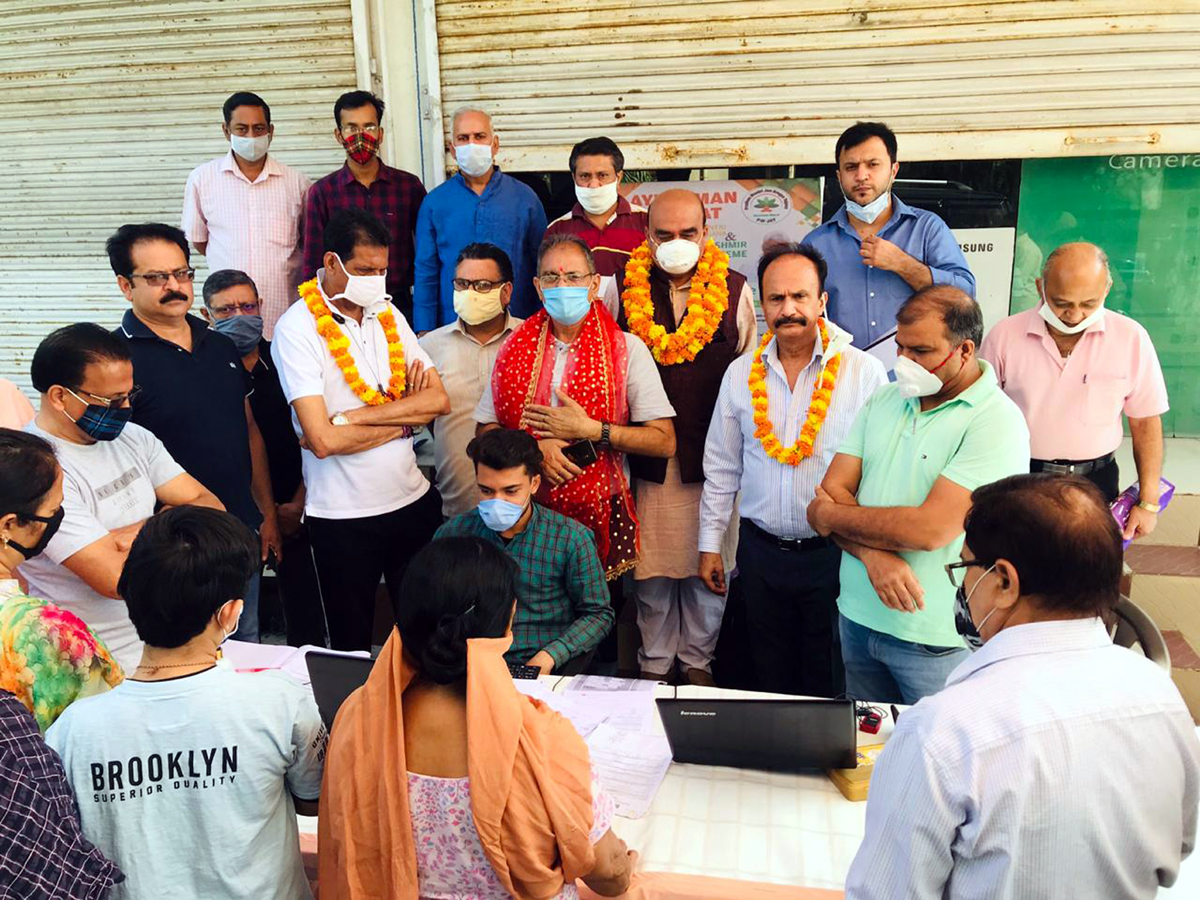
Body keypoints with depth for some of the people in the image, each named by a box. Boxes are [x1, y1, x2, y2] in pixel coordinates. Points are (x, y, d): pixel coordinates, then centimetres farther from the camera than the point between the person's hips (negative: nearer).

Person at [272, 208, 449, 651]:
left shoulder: (387, 314, 5)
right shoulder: (297, 328, -12)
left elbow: (439, 399, -5)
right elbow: (323, 441, -22)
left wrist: (351, 417, -16)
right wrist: (404, 417, -10)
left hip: (413, 499, 5)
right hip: (342, 516, -4)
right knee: (352, 648, 14)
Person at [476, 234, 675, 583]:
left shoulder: (627, 349, -3)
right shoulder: (515, 348, 6)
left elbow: (665, 442, -8)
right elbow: (485, 431, 7)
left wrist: (590, 430, -15)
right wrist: (535, 447, -12)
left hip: (600, 514, -2)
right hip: (526, 513, 2)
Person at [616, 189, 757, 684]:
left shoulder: (734, 289, 3)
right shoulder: (625, 288, 2)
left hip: (711, 456, 0)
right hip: (646, 454, 0)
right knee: (651, 568, 10)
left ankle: (698, 661, 28)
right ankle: (654, 663, 28)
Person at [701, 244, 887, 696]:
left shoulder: (865, 372, -8)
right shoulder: (741, 374, 2)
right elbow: (721, 468, 8)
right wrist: (709, 544, 8)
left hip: (835, 552, -3)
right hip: (761, 551, 3)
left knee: (829, 683, 11)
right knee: (770, 678, 17)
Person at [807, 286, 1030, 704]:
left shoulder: (997, 424, -16)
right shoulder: (883, 399, 5)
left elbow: (931, 529, -25)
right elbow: (832, 491, 0)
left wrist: (832, 516, -12)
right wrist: (873, 554, -19)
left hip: (936, 638, -6)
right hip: (857, 616, 6)